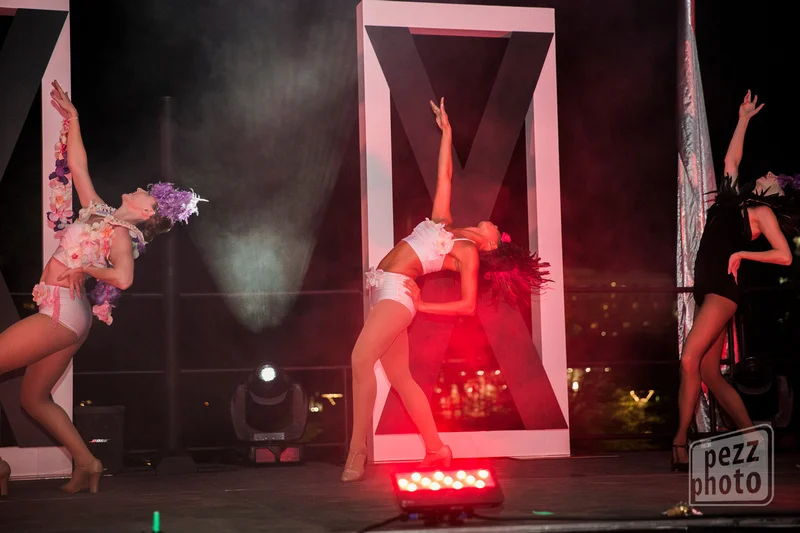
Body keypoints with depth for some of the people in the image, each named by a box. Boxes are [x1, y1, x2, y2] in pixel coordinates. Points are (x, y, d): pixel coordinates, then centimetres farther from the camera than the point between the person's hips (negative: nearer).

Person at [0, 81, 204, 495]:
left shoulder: (120, 233, -10)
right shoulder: (100, 213, 14)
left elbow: (123, 277, -29)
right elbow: (77, 168, 23)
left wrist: (87, 268, -14)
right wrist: (71, 118, 25)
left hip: (62, 313, -9)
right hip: (64, 315, 9)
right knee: (35, 399, 10)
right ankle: (87, 464, 10)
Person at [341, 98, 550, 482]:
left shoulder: (468, 253, -2)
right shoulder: (444, 224, 17)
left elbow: (468, 305, -7)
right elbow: (444, 176, 24)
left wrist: (423, 306, -8)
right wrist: (446, 131, 27)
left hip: (398, 291, -8)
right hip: (384, 290, 8)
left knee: (361, 360, -23)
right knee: (400, 376, 7)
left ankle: (357, 453, -25)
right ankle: (437, 451, 14)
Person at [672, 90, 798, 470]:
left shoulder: (762, 212, 3)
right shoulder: (733, 200, 21)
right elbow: (731, 158, 34)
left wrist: (743, 253, -9)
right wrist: (744, 119, 40)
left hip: (723, 289, -7)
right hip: (707, 289, 7)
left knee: (690, 360, -18)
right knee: (710, 374, 3)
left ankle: (680, 441, -18)